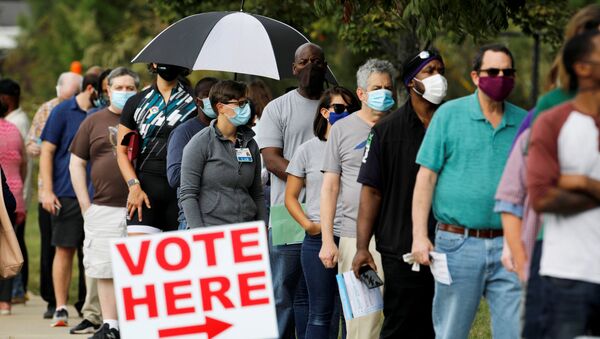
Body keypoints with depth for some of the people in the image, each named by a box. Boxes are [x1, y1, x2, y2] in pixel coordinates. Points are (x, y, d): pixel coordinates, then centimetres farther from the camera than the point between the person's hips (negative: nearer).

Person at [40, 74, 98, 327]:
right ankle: (60, 309, 4)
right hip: (67, 193, -3)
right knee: (65, 249, -1)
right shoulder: (63, 112, 0)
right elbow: (47, 151, 0)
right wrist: (47, 191, -8)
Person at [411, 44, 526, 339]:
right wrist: (419, 235, -8)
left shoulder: (524, 123, 10)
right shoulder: (449, 115, 2)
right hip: (458, 245, -2)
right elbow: (426, 176, 0)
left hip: (508, 247, 2)